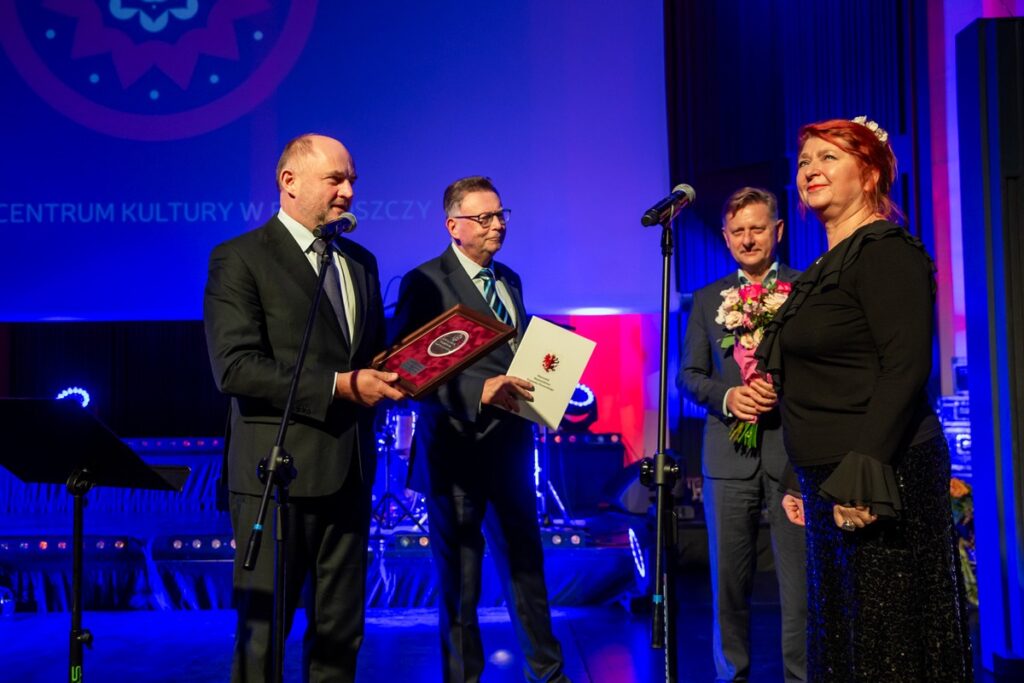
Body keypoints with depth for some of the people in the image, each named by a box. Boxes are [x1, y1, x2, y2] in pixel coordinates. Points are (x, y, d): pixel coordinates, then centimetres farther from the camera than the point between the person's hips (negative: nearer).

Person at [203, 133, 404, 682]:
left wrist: (393, 376, -2)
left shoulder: (361, 262, 15)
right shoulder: (239, 259, -6)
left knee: (341, 630, 13)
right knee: (264, 629, 3)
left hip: (350, 468, 6)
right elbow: (235, 368, -17)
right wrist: (340, 386, -20)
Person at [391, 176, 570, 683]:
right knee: (460, 577, 6)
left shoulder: (510, 280, 13)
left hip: (511, 445, 7)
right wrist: (480, 390, -27)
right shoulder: (425, 282, -10)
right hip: (457, 447, -7)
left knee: (525, 562, 17)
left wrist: (532, 392, 0)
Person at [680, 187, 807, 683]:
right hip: (730, 455, 3)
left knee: (801, 580, 0)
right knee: (729, 579, 10)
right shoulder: (707, 299, 13)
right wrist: (726, 395, -7)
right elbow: (689, 375, 12)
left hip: (794, 451, -3)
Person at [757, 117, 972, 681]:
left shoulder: (886, 250, -10)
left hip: (879, 481, -9)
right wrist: (808, 484, 19)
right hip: (831, 483, 9)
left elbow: (906, 367, -20)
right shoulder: (826, 267, 17)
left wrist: (863, 476, -26)